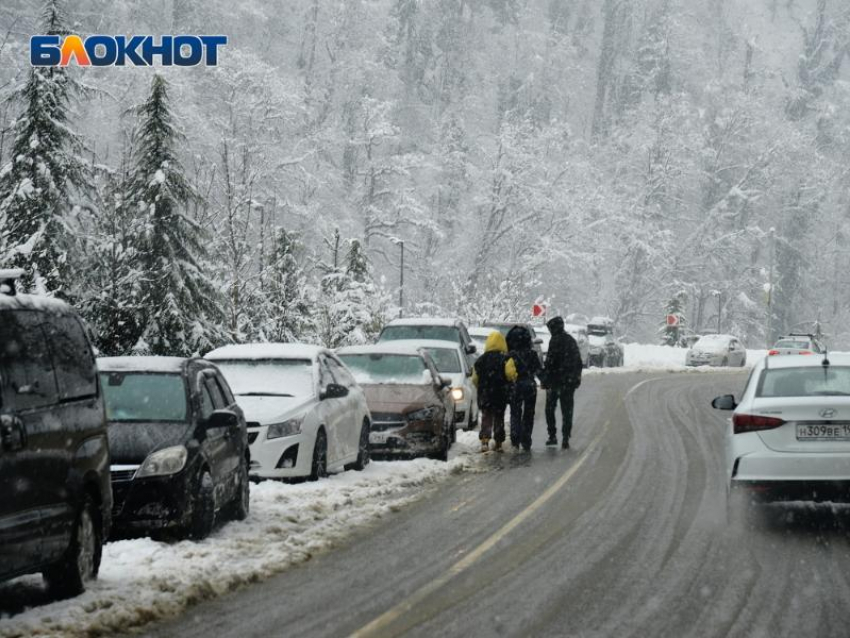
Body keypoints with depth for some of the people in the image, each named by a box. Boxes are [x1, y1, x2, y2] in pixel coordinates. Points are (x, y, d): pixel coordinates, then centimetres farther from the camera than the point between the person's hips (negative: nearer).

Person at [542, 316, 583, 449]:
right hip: (570, 382, 6)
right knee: (567, 411, 6)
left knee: (550, 409, 7)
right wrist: (577, 377, 23)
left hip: (556, 380, -6)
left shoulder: (555, 340, -10)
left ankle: (552, 436, 4)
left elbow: (550, 362, -15)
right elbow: (579, 362, 19)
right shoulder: (572, 341, 14)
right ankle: (565, 439, 1)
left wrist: (545, 379, -11)